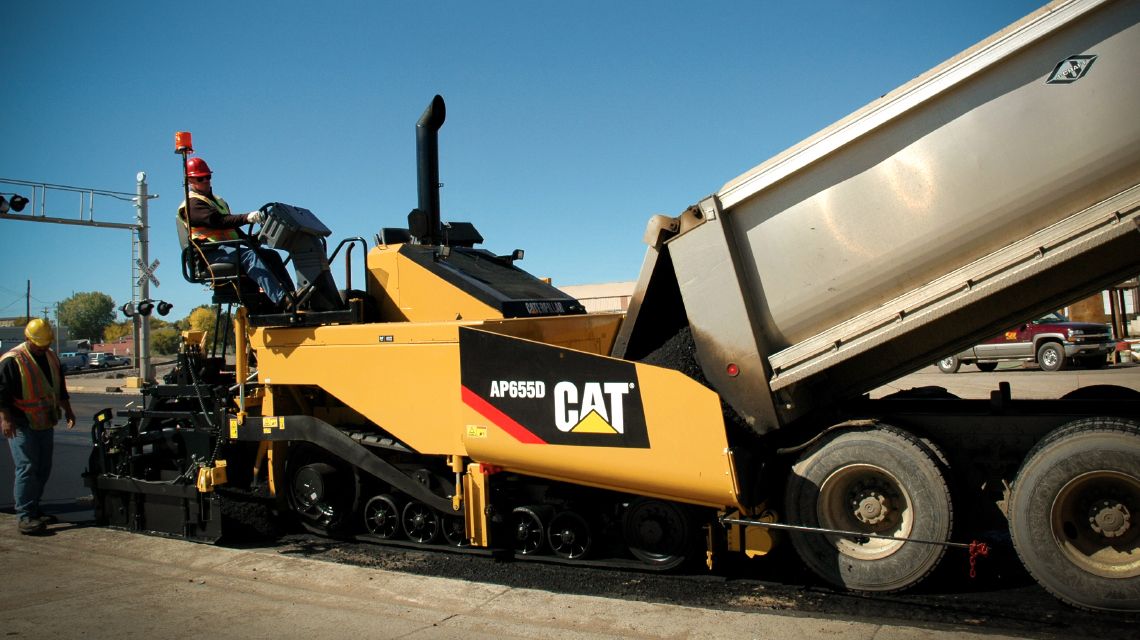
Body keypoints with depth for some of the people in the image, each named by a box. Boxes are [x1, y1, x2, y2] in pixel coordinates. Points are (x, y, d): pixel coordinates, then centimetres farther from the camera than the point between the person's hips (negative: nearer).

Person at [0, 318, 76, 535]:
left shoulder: (51, 358, 11)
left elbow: (60, 388, 22)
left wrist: (67, 410, 19)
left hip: (45, 423, 8)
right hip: (21, 425, -7)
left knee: (43, 468, 10)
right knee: (27, 468, -11)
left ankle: (33, 510, 21)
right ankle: (25, 516, -8)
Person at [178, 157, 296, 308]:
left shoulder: (217, 201, 29)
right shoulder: (192, 204, -2)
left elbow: (232, 228, 30)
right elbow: (218, 221, -20)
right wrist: (247, 217, -32)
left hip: (229, 248, 9)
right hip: (211, 252, -9)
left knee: (271, 255, -10)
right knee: (249, 256, -34)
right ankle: (281, 300, -51)